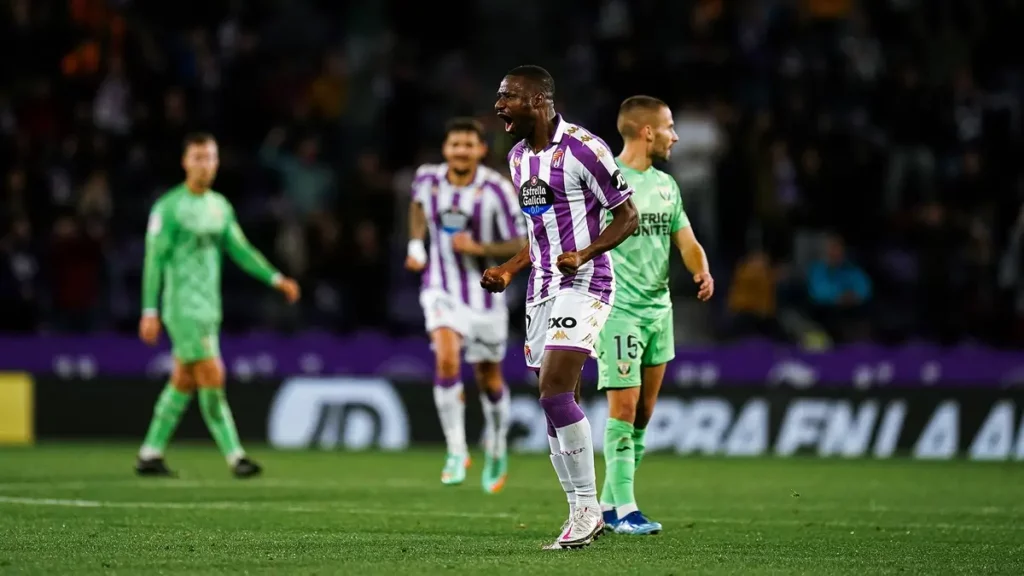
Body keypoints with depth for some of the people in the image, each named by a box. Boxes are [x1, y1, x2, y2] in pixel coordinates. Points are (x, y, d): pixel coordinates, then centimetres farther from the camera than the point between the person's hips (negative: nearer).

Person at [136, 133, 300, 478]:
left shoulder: (220, 207, 12)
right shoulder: (168, 207, -9)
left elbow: (241, 251, 15)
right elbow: (154, 260, -10)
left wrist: (276, 279, 3)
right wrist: (149, 311, -14)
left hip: (210, 308, 8)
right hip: (184, 307, -7)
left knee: (183, 382, 11)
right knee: (213, 378, -12)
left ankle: (149, 454, 19)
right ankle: (235, 457, -13)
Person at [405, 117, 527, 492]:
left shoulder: (496, 190, -17)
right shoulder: (428, 179, -6)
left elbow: (521, 246, -13)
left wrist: (478, 248, -26)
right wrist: (416, 244, 9)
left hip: (485, 294, -1)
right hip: (442, 290, 1)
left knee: (489, 379, 12)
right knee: (446, 359, -24)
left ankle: (496, 448, 40)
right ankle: (456, 451, -16)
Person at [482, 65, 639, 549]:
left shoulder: (582, 148, -13)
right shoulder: (518, 157, 14)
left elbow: (627, 215, -8)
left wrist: (583, 254, -21)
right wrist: (509, 271, 12)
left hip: (582, 283, -9)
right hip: (542, 290, 9)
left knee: (555, 393, -19)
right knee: (557, 405, 7)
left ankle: (586, 506, -9)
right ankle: (584, 516, 13)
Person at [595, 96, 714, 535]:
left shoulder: (666, 185, 13)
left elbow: (686, 240, 14)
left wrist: (702, 271, -7)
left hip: (659, 309, 7)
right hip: (619, 311, -7)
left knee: (643, 413, 8)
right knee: (624, 407, -10)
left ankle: (608, 505, 17)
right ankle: (624, 510, -6)